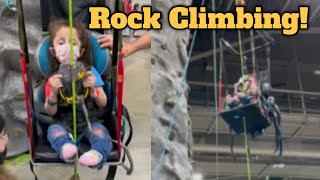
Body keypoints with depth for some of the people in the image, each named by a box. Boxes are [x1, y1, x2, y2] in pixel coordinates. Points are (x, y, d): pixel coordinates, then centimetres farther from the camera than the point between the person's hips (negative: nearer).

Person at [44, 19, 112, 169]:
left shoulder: (90, 72, 0)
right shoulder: (54, 78, 1)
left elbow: (103, 104, -1)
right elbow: (50, 112, -2)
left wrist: (93, 89, -22)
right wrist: (53, 92, -20)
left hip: (88, 121, -1)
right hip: (63, 123, 2)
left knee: (100, 131, -30)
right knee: (54, 130, -27)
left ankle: (98, 152, -55)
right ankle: (65, 147, -51)